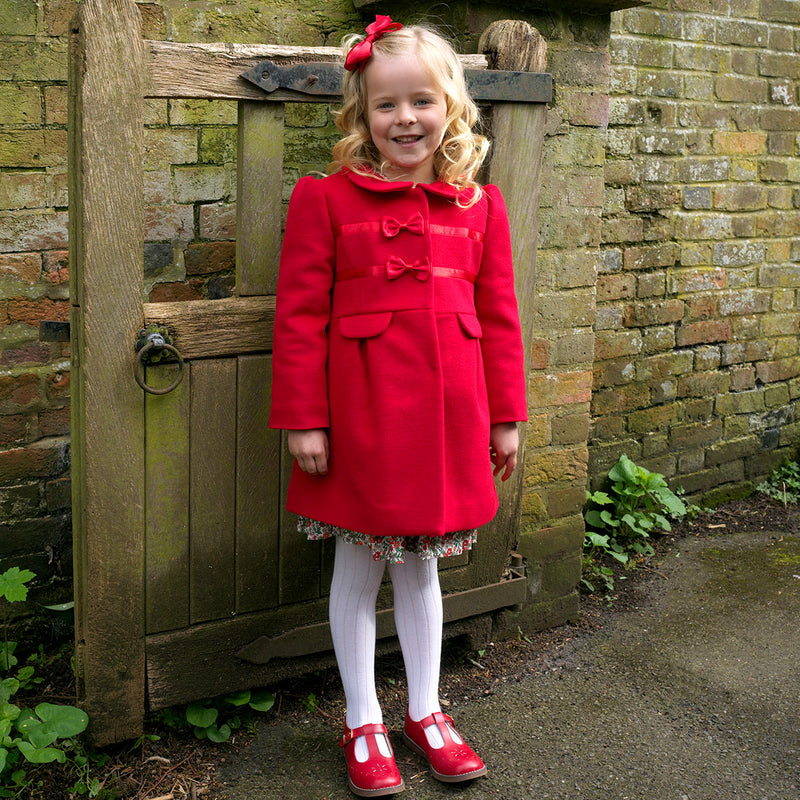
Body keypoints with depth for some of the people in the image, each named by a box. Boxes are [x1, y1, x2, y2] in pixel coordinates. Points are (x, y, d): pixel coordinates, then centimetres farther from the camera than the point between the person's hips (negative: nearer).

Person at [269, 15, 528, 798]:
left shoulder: (481, 204, 5)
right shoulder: (324, 199, -5)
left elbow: (497, 315, 8)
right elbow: (300, 316, -6)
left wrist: (504, 415, 9)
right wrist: (303, 419, -8)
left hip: (447, 413, 3)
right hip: (361, 414, -3)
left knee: (422, 562, 16)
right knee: (358, 566, 11)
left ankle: (425, 712, 34)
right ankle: (363, 723, 28)